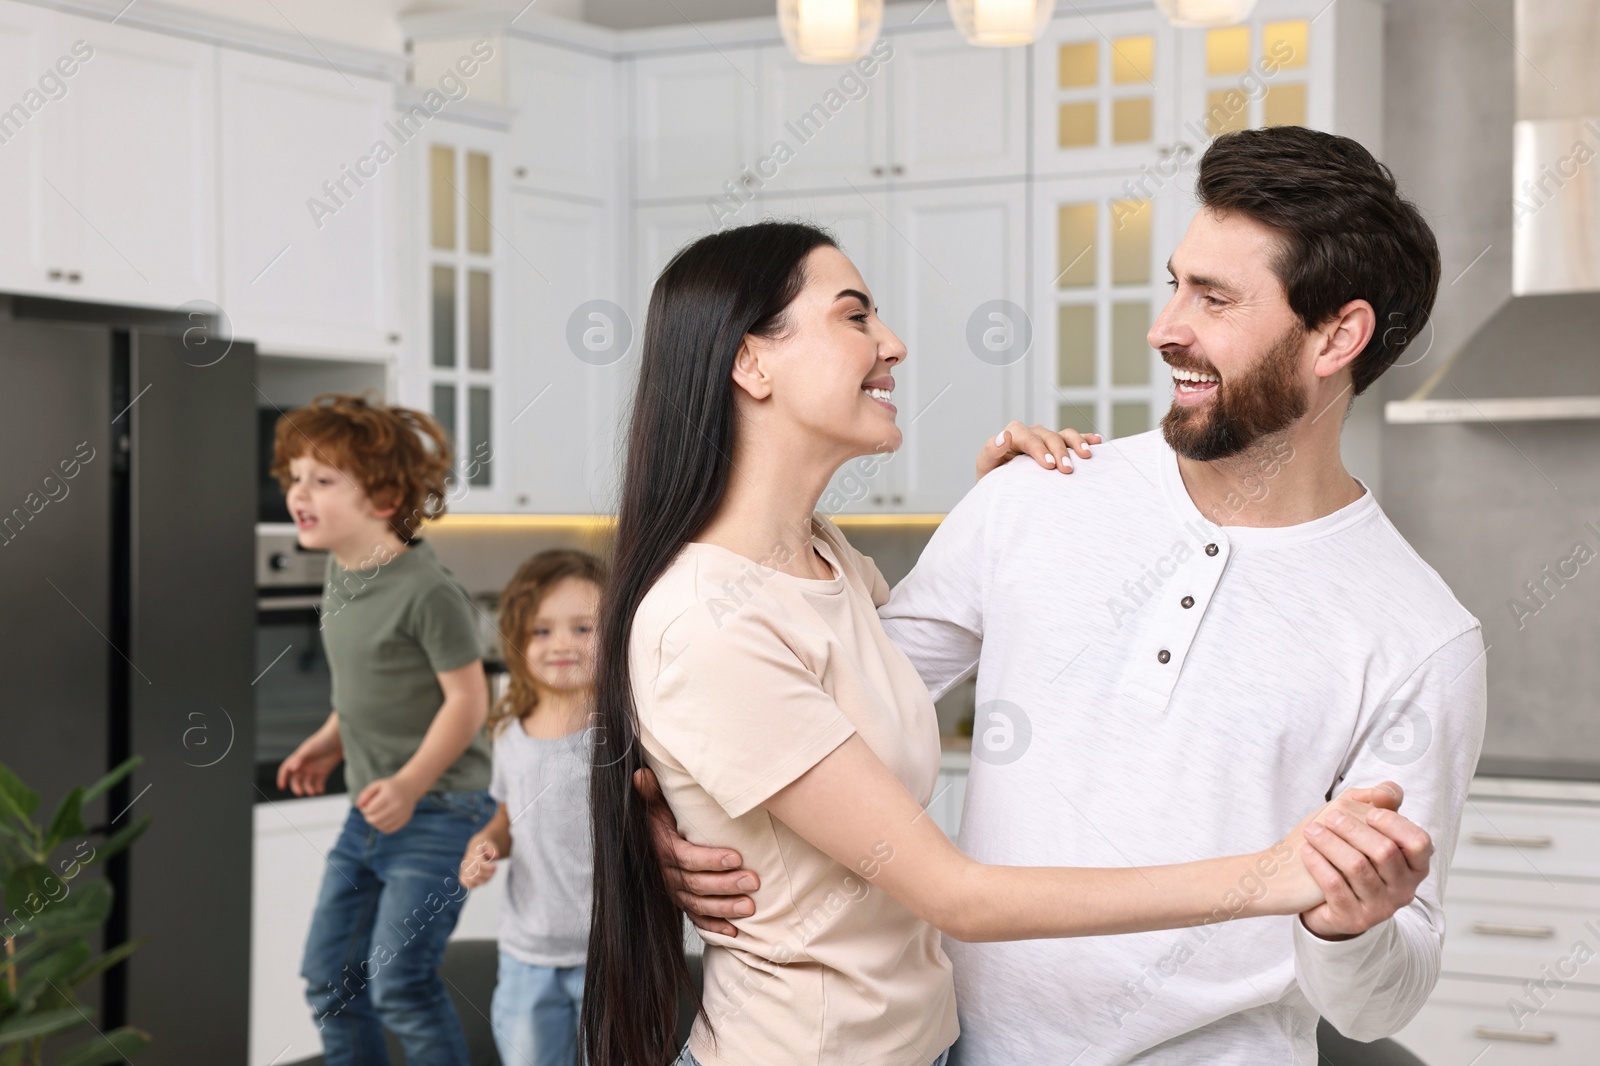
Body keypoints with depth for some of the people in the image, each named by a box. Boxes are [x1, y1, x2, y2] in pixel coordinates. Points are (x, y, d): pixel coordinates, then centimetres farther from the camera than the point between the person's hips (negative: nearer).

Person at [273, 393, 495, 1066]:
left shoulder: (427, 591, -21)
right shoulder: (341, 571, 6)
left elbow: (467, 697, -18)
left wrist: (411, 784, -26)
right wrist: (329, 744, 10)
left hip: (437, 811, -9)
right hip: (369, 811, 9)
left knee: (397, 980, -10)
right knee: (328, 976, 12)